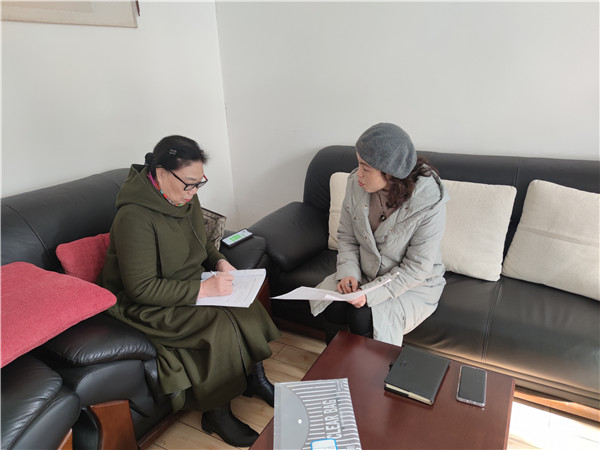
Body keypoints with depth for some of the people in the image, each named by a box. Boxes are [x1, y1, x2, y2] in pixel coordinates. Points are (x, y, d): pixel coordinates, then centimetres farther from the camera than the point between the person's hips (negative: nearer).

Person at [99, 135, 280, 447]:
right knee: (220, 325, -26)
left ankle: (254, 377, 9)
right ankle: (216, 413, -5)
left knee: (246, 307, -13)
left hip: (190, 289, 8)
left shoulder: (186, 199, -1)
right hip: (144, 306, -7)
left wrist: (219, 262, -4)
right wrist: (202, 289, -30)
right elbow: (141, 288, -27)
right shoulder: (135, 217, -26)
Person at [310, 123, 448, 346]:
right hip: (365, 274, 4)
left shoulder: (430, 203, -26)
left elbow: (417, 268, -20)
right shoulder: (356, 184, -13)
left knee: (361, 317, -24)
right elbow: (346, 236, 0)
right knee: (333, 308, -20)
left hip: (413, 285, -3)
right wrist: (348, 272, -16)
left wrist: (371, 293, -27)